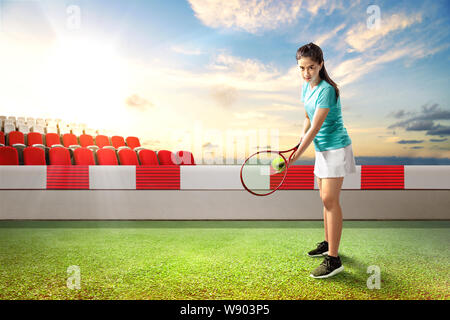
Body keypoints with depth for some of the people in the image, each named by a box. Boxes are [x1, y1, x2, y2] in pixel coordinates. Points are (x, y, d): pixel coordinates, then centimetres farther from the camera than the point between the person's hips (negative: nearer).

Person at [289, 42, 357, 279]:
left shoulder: (326, 90, -21)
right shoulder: (306, 87, 7)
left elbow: (315, 128, -23)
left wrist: (294, 157, -20)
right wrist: (301, 140, 0)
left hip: (336, 148, -9)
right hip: (322, 149, 9)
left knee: (330, 199, -11)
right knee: (326, 199, 15)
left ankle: (333, 260, -6)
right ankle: (328, 244, 29)